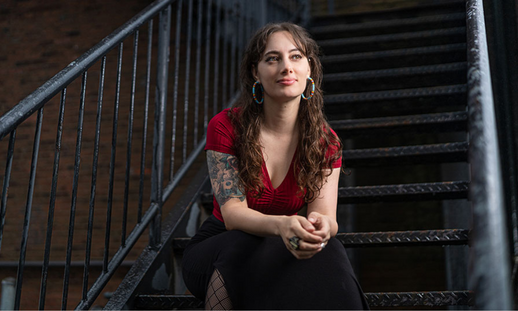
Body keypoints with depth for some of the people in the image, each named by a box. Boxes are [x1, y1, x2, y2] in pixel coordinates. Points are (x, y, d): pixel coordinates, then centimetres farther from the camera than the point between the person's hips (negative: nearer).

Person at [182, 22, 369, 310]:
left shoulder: (326, 141, -6)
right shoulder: (226, 126, -14)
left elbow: (326, 213, -14)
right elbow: (232, 213, -22)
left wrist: (321, 224, -41)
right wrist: (280, 225, -44)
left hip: (284, 247, 1)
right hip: (219, 247, -1)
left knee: (325, 251, -33)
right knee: (244, 252, -37)